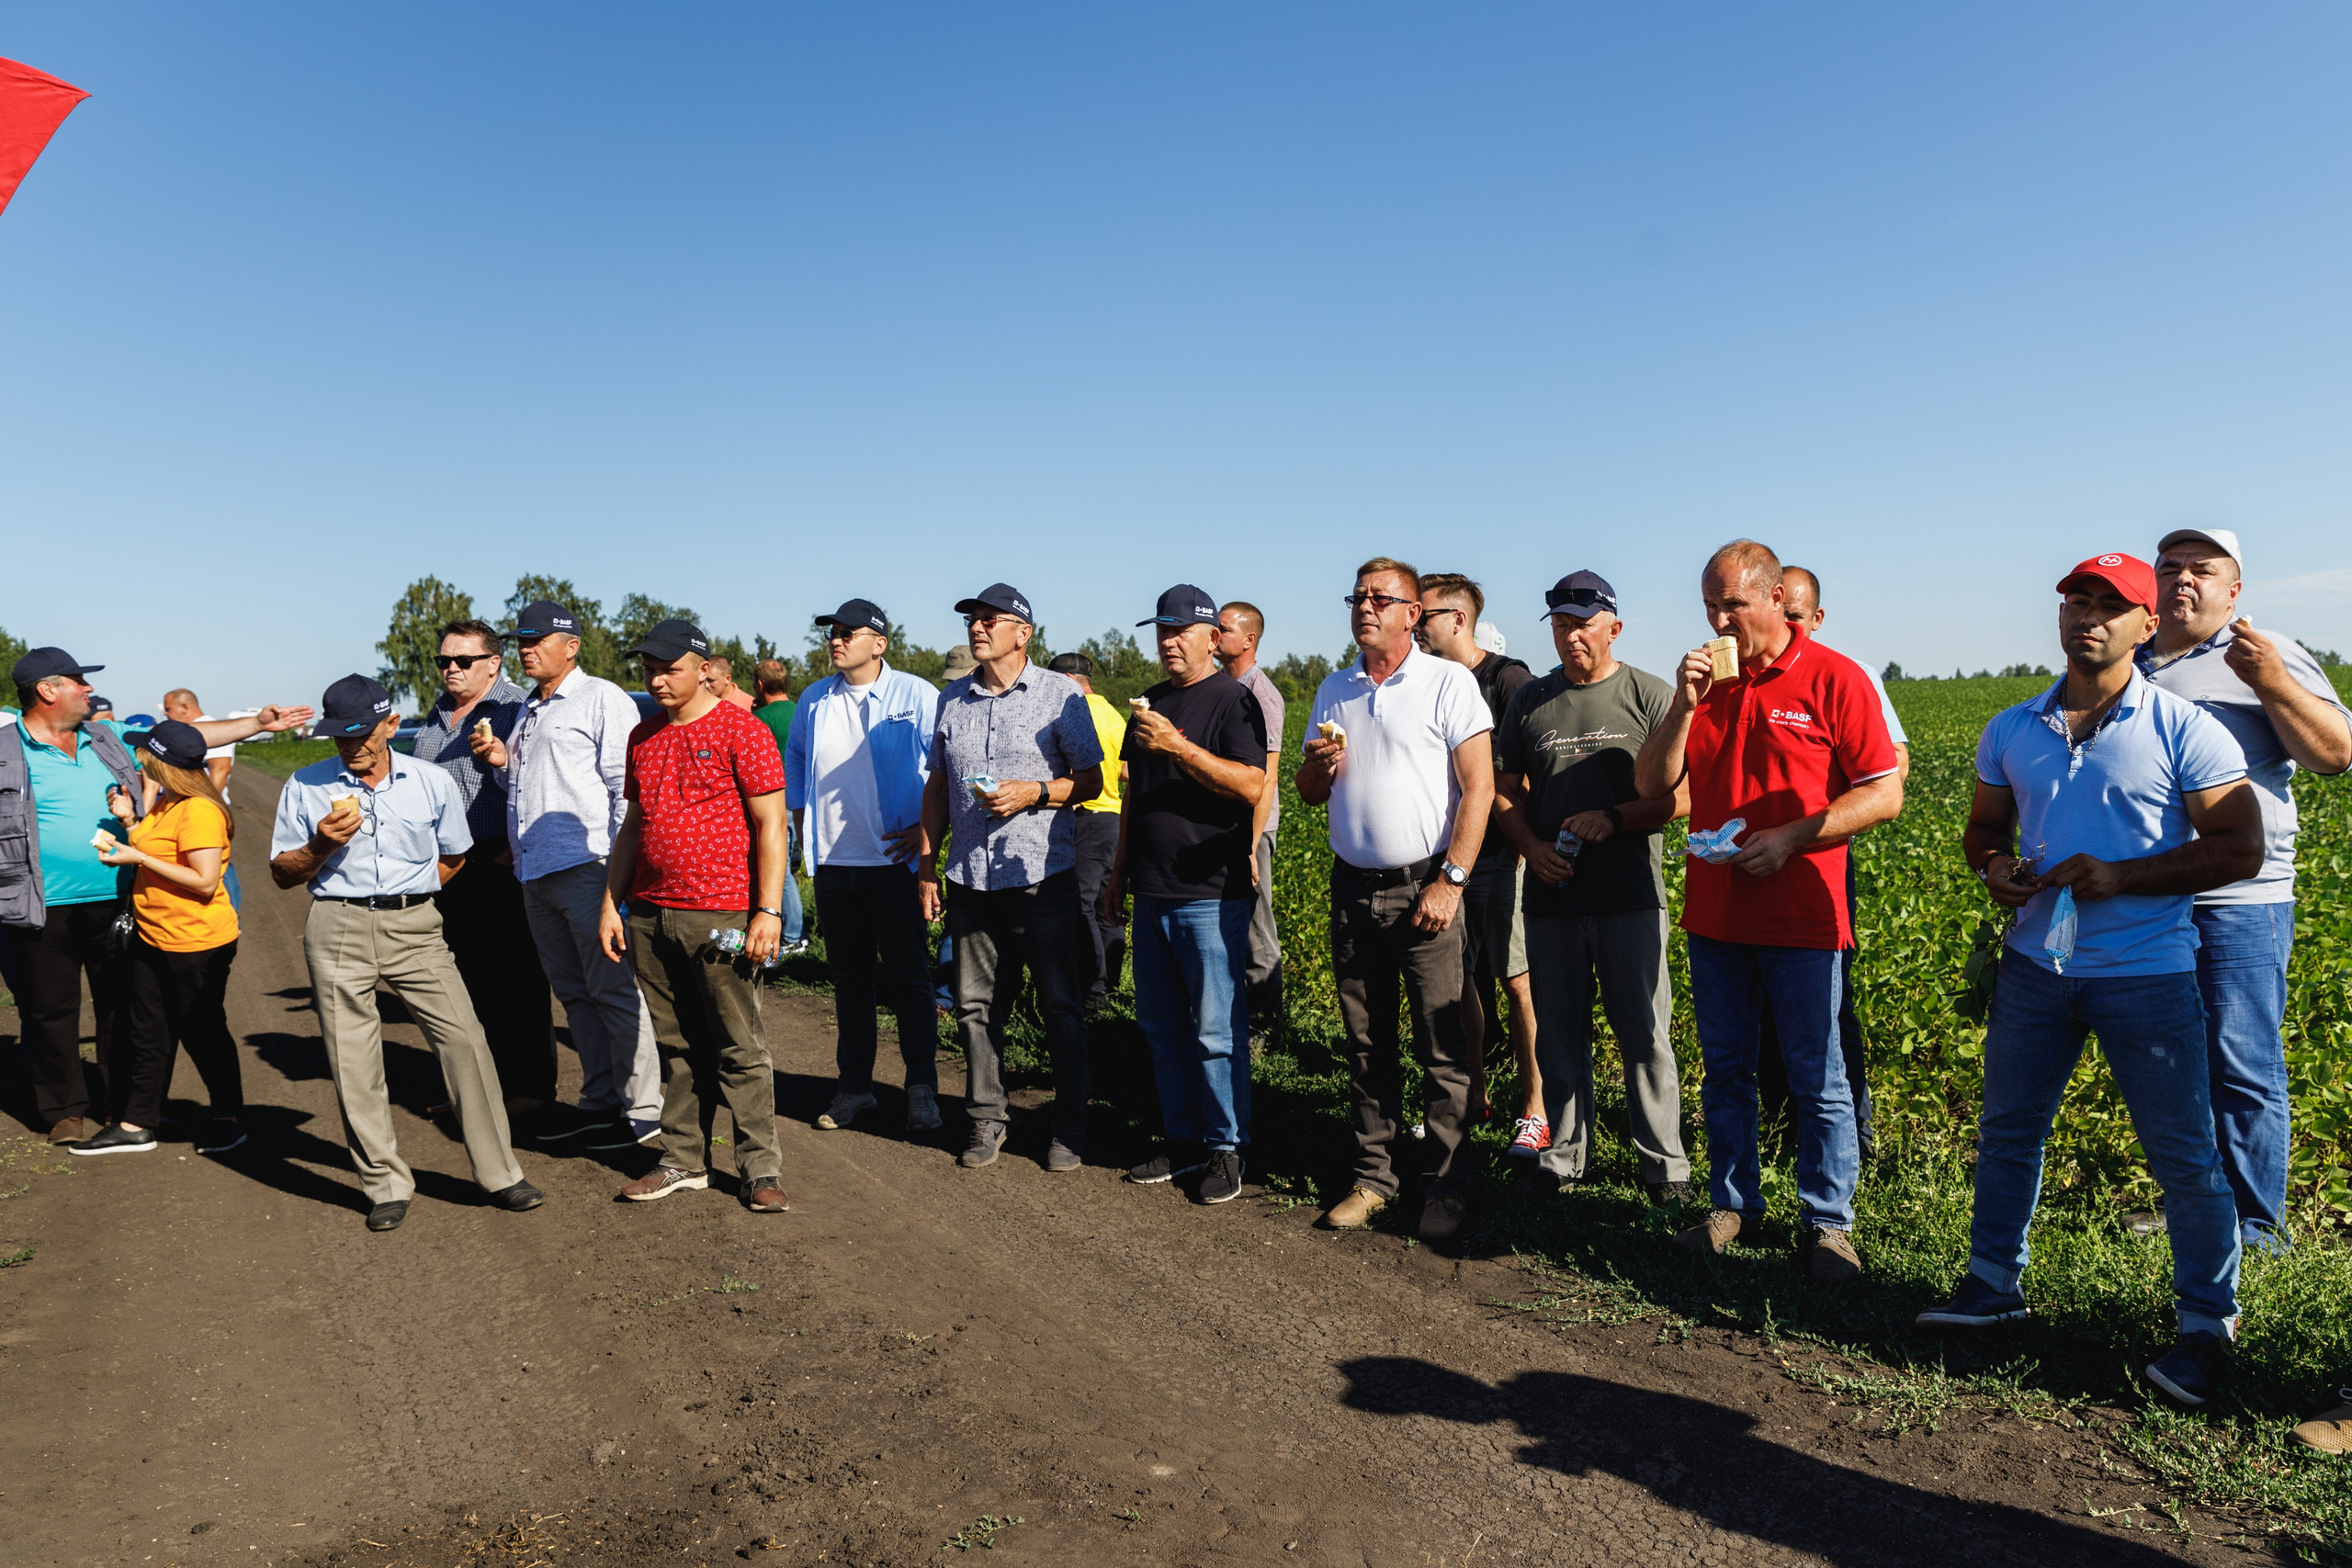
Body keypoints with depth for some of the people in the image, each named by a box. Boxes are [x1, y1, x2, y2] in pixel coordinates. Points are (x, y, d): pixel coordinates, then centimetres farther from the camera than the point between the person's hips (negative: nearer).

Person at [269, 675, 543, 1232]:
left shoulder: (432, 782, 6)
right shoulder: (305, 787, 6)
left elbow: (453, 857, 19)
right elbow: (282, 873, 8)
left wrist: (407, 897, 10)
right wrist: (322, 844, -9)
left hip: (414, 928, 0)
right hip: (338, 930, 0)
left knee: (465, 1040, -8)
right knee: (353, 1065, 1)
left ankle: (498, 1174, 1)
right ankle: (386, 1186, 14)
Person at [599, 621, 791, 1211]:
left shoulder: (741, 731, -5)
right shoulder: (643, 737, 15)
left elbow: (770, 825, -8)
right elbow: (632, 827, 21)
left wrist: (768, 910, -14)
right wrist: (610, 903, 14)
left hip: (721, 915, -6)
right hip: (649, 915, 6)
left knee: (739, 1047, -1)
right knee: (676, 1046, 12)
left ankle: (760, 1168, 8)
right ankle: (683, 1161, 22)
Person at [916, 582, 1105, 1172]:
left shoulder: (1060, 693, -1)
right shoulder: (952, 698, 12)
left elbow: (1091, 780, 1)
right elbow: (938, 785, 17)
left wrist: (1035, 793, -16)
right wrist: (926, 863, 13)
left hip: (1042, 877, -4)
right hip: (970, 878, 4)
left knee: (1062, 1006, 3)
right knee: (976, 1005, 9)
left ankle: (1069, 1129, 14)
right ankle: (987, 1118, 23)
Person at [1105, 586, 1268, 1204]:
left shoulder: (1233, 700, -6)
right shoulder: (1150, 703, 16)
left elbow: (1251, 785, -19)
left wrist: (1177, 745, -25)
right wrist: (1119, 872, 21)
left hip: (1211, 895, -7)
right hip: (1152, 894, 7)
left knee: (1216, 1030, -3)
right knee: (1161, 1025, 12)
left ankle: (1226, 1149, 10)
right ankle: (1183, 1140, 24)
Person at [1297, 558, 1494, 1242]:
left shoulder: (1448, 682, -3)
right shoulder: (1334, 691, 13)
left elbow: (1478, 788, -8)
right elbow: (1308, 793, 18)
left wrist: (1449, 881, -14)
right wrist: (1318, 767, -6)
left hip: (1424, 886, -5)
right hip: (1353, 889, 5)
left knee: (1443, 1049, -2)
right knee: (1367, 1046, 11)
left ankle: (1444, 1187, 8)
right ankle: (1373, 1177, 20)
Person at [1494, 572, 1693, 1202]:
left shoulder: (1651, 697, 0)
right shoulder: (1530, 701, 10)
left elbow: (1684, 793, -4)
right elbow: (1504, 790, 13)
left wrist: (1613, 818, -17)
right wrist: (1531, 845, -5)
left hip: (1630, 895, -3)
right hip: (1551, 893, 3)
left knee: (1645, 1033, 2)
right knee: (1559, 1032, 11)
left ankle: (1664, 1162, 15)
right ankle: (1563, 1154, 23)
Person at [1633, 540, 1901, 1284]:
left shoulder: (1833, 678, -6)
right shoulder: (1705, 678, 8)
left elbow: (1884, 794, -7)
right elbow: (1651, 786, 3)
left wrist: (1790, 838, -17)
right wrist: (1684, 704, -10)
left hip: (1801, 918, -4)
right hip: (1714, 912, 5)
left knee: (1817, 1081, 4)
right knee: (1725, 1069, 14)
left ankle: (1827, 1224, 16)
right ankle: (1734, 1205, 27)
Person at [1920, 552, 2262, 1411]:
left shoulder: (2184, 729, -7)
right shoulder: (2011, 730, 6)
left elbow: (2240, 850, -9)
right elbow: (1984, 827, 16)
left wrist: (2118, 876, -19)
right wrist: (1994, 866, -7)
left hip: (2146, 971, -4)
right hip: (2036, 961, 4)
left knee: (2183, 1154, 4)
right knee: (2006, 1130, 13)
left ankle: (2207, 1324, 20)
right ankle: (1994, 1280, 29)